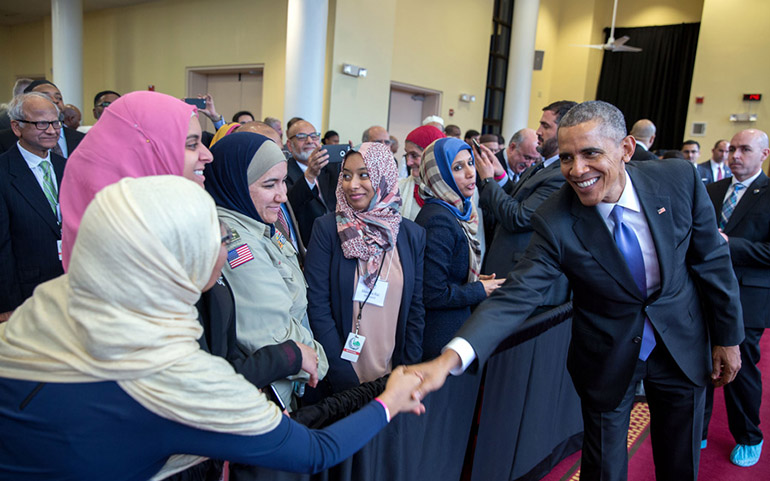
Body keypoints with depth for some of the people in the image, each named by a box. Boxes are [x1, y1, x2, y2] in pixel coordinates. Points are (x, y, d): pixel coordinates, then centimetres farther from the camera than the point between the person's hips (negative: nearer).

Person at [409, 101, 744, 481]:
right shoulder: (554, 222, -24)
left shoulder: (679, 179, -17)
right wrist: (450, 357, -44)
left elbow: (712, 260, -5)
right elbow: (516, 296, -30)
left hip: (682, 346, 3)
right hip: (609, 358, -2)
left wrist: (727, 336, 3)